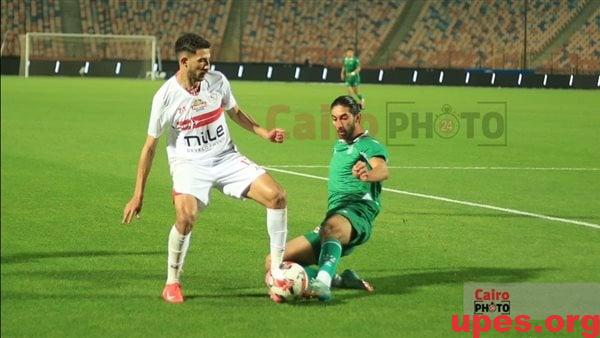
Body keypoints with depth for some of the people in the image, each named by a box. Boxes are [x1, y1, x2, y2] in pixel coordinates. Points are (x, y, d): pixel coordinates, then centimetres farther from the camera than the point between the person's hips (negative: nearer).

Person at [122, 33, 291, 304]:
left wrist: (264, 133, 5)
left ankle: (277, 273, 0)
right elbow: (150, 147, -6)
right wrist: (138, 196, -6)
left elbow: (235, 113, 19)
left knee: (276, 196, -12)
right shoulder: (166, 97, -13)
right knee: (186, 216, -32)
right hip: (189, 164, -4)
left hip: (226, 157, 4)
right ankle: (172, 284, -9)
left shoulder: (217, 80, -2)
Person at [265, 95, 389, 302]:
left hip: (357, 214, -8)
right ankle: (338, 280, -5)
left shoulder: (369, 146, 0)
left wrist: (368, 174, -46)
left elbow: (382, 170, -24)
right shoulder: (339, 145, 26)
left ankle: (323, 283, -63)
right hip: (333, 219, 8)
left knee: (331, 228, -45)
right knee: (273, 263, -3)